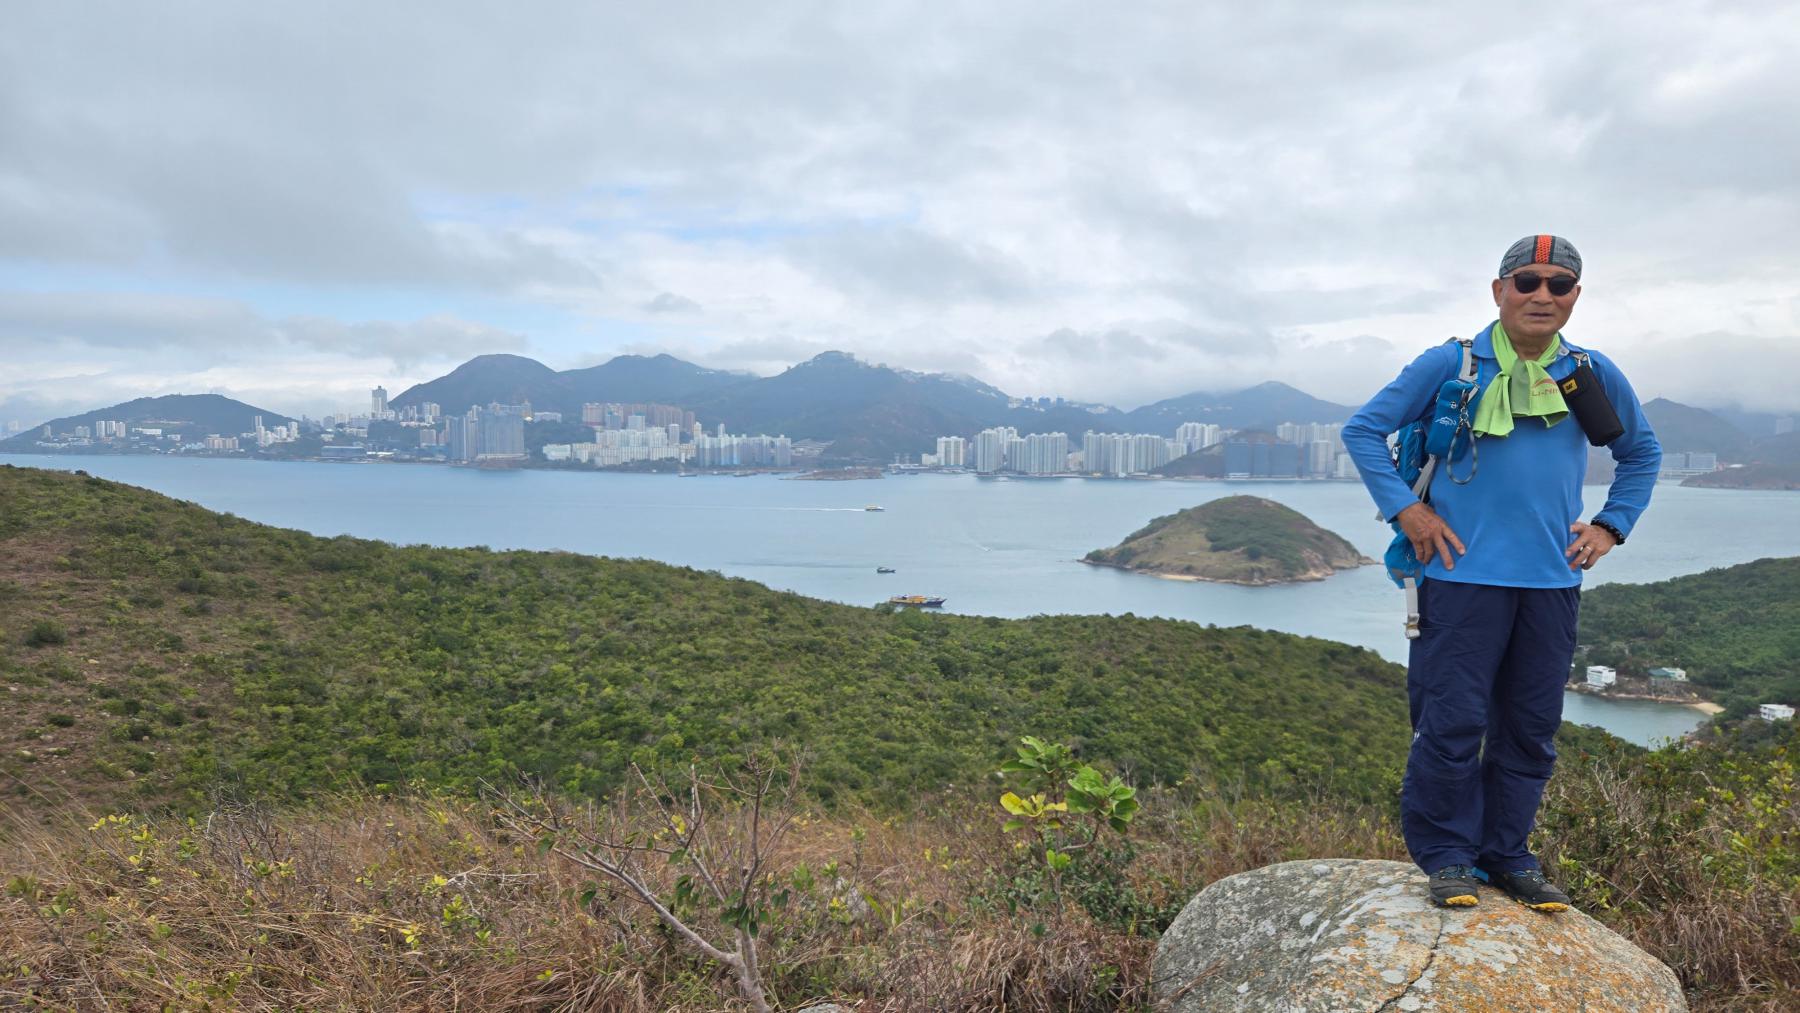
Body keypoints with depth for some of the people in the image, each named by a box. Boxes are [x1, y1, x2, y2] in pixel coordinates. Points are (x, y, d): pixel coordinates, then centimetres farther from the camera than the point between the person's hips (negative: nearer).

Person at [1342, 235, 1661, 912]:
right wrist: (1405, 510, -6)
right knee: (1453, 723, -5)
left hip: (1553, 581, 4)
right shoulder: (1449, 366, -2)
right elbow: (1363, 429, 2)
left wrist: (1610, 527, 12)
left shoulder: (1595, 376, 9)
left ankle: (1507, 855, 25)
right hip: (1464, 574, -4)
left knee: (1530, 730, 11)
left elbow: (1642, 453, 25)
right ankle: (1446, 856, 12)